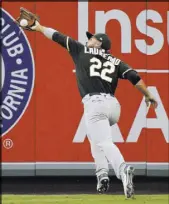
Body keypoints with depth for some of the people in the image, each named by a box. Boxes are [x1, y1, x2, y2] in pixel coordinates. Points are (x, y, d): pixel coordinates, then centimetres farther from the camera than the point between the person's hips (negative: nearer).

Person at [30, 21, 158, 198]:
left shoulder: (82, 51, 15)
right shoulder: (115, 62, 20)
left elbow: (58, 37, 24)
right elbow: (134, 77, 7)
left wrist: (39, 27, 37)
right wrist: (148, 96, 13)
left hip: (94, 104, -5)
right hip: (113, 105, 5)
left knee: (104, 142, -19)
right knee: (95, 135, 30)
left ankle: (123, 169, -47)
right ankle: (102, 174, 13)